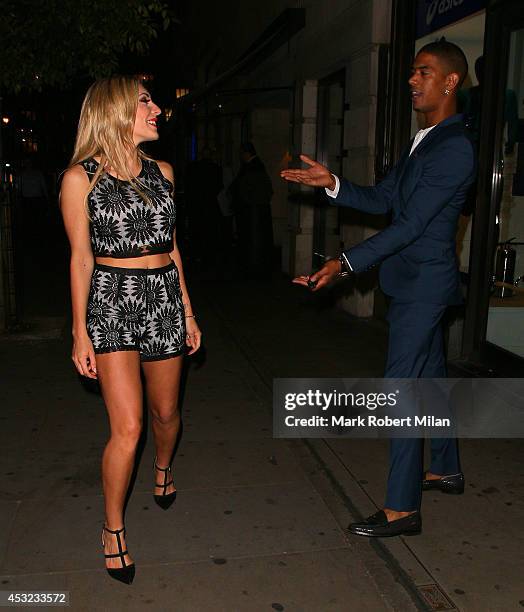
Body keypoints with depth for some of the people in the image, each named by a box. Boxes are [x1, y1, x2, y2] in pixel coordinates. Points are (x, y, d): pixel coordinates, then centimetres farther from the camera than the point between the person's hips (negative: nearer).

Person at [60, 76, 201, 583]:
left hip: (164, 298, 5)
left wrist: (188, 313, 13)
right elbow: (81, 259, -3)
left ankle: (162, 467, 49)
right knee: (128, 428, -9)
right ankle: (112, 528, 15)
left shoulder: (161, 171, 9)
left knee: (166, 412, 15)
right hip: (112, 300, -4)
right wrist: (80, 332, -3)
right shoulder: (81, 177, -5)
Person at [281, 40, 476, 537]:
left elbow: (410, 223, -23)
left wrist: (346, 263, -26)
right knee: (430, 377, 19)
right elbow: (382, 200, 12)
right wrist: (331, 184, -2)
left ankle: (401, 508, 3)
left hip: (422, 284, -10)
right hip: (417, 283, 10)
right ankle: (446, 470, 37)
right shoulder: (422, 142, 14)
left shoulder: (454, 149, -17)